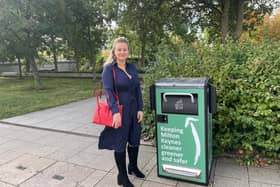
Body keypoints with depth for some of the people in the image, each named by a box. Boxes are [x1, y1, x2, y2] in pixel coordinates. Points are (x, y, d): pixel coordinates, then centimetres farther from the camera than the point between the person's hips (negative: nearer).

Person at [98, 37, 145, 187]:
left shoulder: (132, 68, 9)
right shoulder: (109, 68, -8)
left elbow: (138, 89, 9)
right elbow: (108, 91, -17)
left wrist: (140, 109, 2)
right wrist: (115, 112, -26)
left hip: (133, 110, 6)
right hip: (119, 111, -6)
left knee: (135, 140, 18)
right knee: (120, 143, 7)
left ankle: (133, 167, 42)